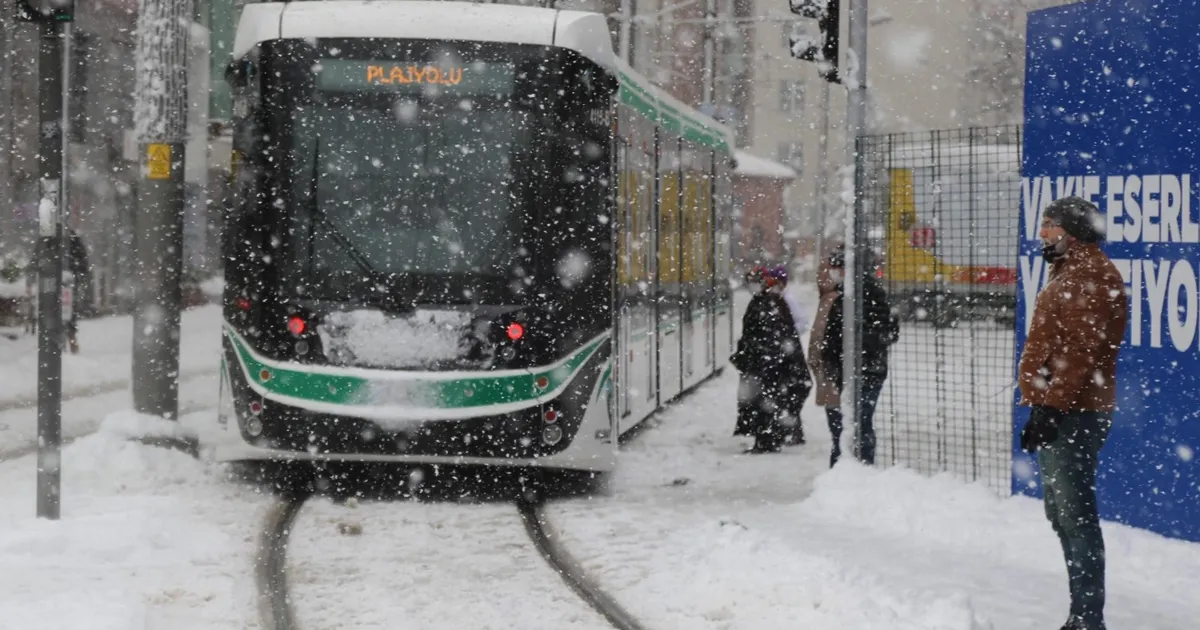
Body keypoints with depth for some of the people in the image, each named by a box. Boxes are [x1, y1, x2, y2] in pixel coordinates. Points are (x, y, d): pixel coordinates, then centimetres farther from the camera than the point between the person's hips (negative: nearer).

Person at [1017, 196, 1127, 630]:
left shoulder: (1090, 278, -14)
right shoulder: (1071, 273, 20)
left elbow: (1079, 354, -22)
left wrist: (1049, 407, -24)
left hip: (1072, 415, -11)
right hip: (1061, 413, 11)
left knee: (1074, 516, -11)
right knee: (1062, 512, 16)